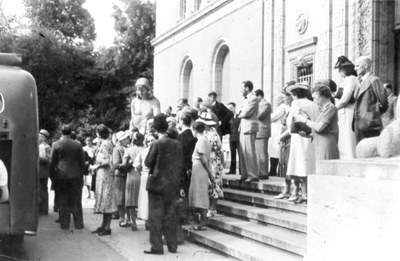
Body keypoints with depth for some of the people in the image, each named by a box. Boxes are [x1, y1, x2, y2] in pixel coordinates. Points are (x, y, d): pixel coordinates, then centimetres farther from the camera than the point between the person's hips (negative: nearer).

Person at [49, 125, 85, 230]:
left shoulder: (56, 145, -4)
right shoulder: (78, 145, 0)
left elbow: (52, 162, -1)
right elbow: (82, 162, 5)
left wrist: (52, 174, 10)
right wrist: (81, 174, 15)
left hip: (61, 175, -1)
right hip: (76, 176, 1)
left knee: (63, 201, 6)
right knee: (76, 201, 7)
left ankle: (64, 224, 7)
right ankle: (78, 223, 10)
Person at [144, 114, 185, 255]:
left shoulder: (156, 144, -13)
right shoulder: (177, 144, 1)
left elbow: (148, 162, -10)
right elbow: (181, 165, 5)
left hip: (157, 183, -5)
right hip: (172, 185, 5)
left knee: (155, 215, 2)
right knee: (170, 214, 13)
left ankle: (157, 247, 3)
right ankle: (172, 245, 17)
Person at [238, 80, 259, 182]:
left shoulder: (253, 98, -9)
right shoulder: (246, 99, 21)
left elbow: (247, 113, -17)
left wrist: (240, 114, 1)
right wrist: (241, 114, -2)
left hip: (249, 128, -9)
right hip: (243, 128, 9)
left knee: (249, 152, -9)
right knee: (242, 152, 9)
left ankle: (253, 175, -6)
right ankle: (244, 174, 14)